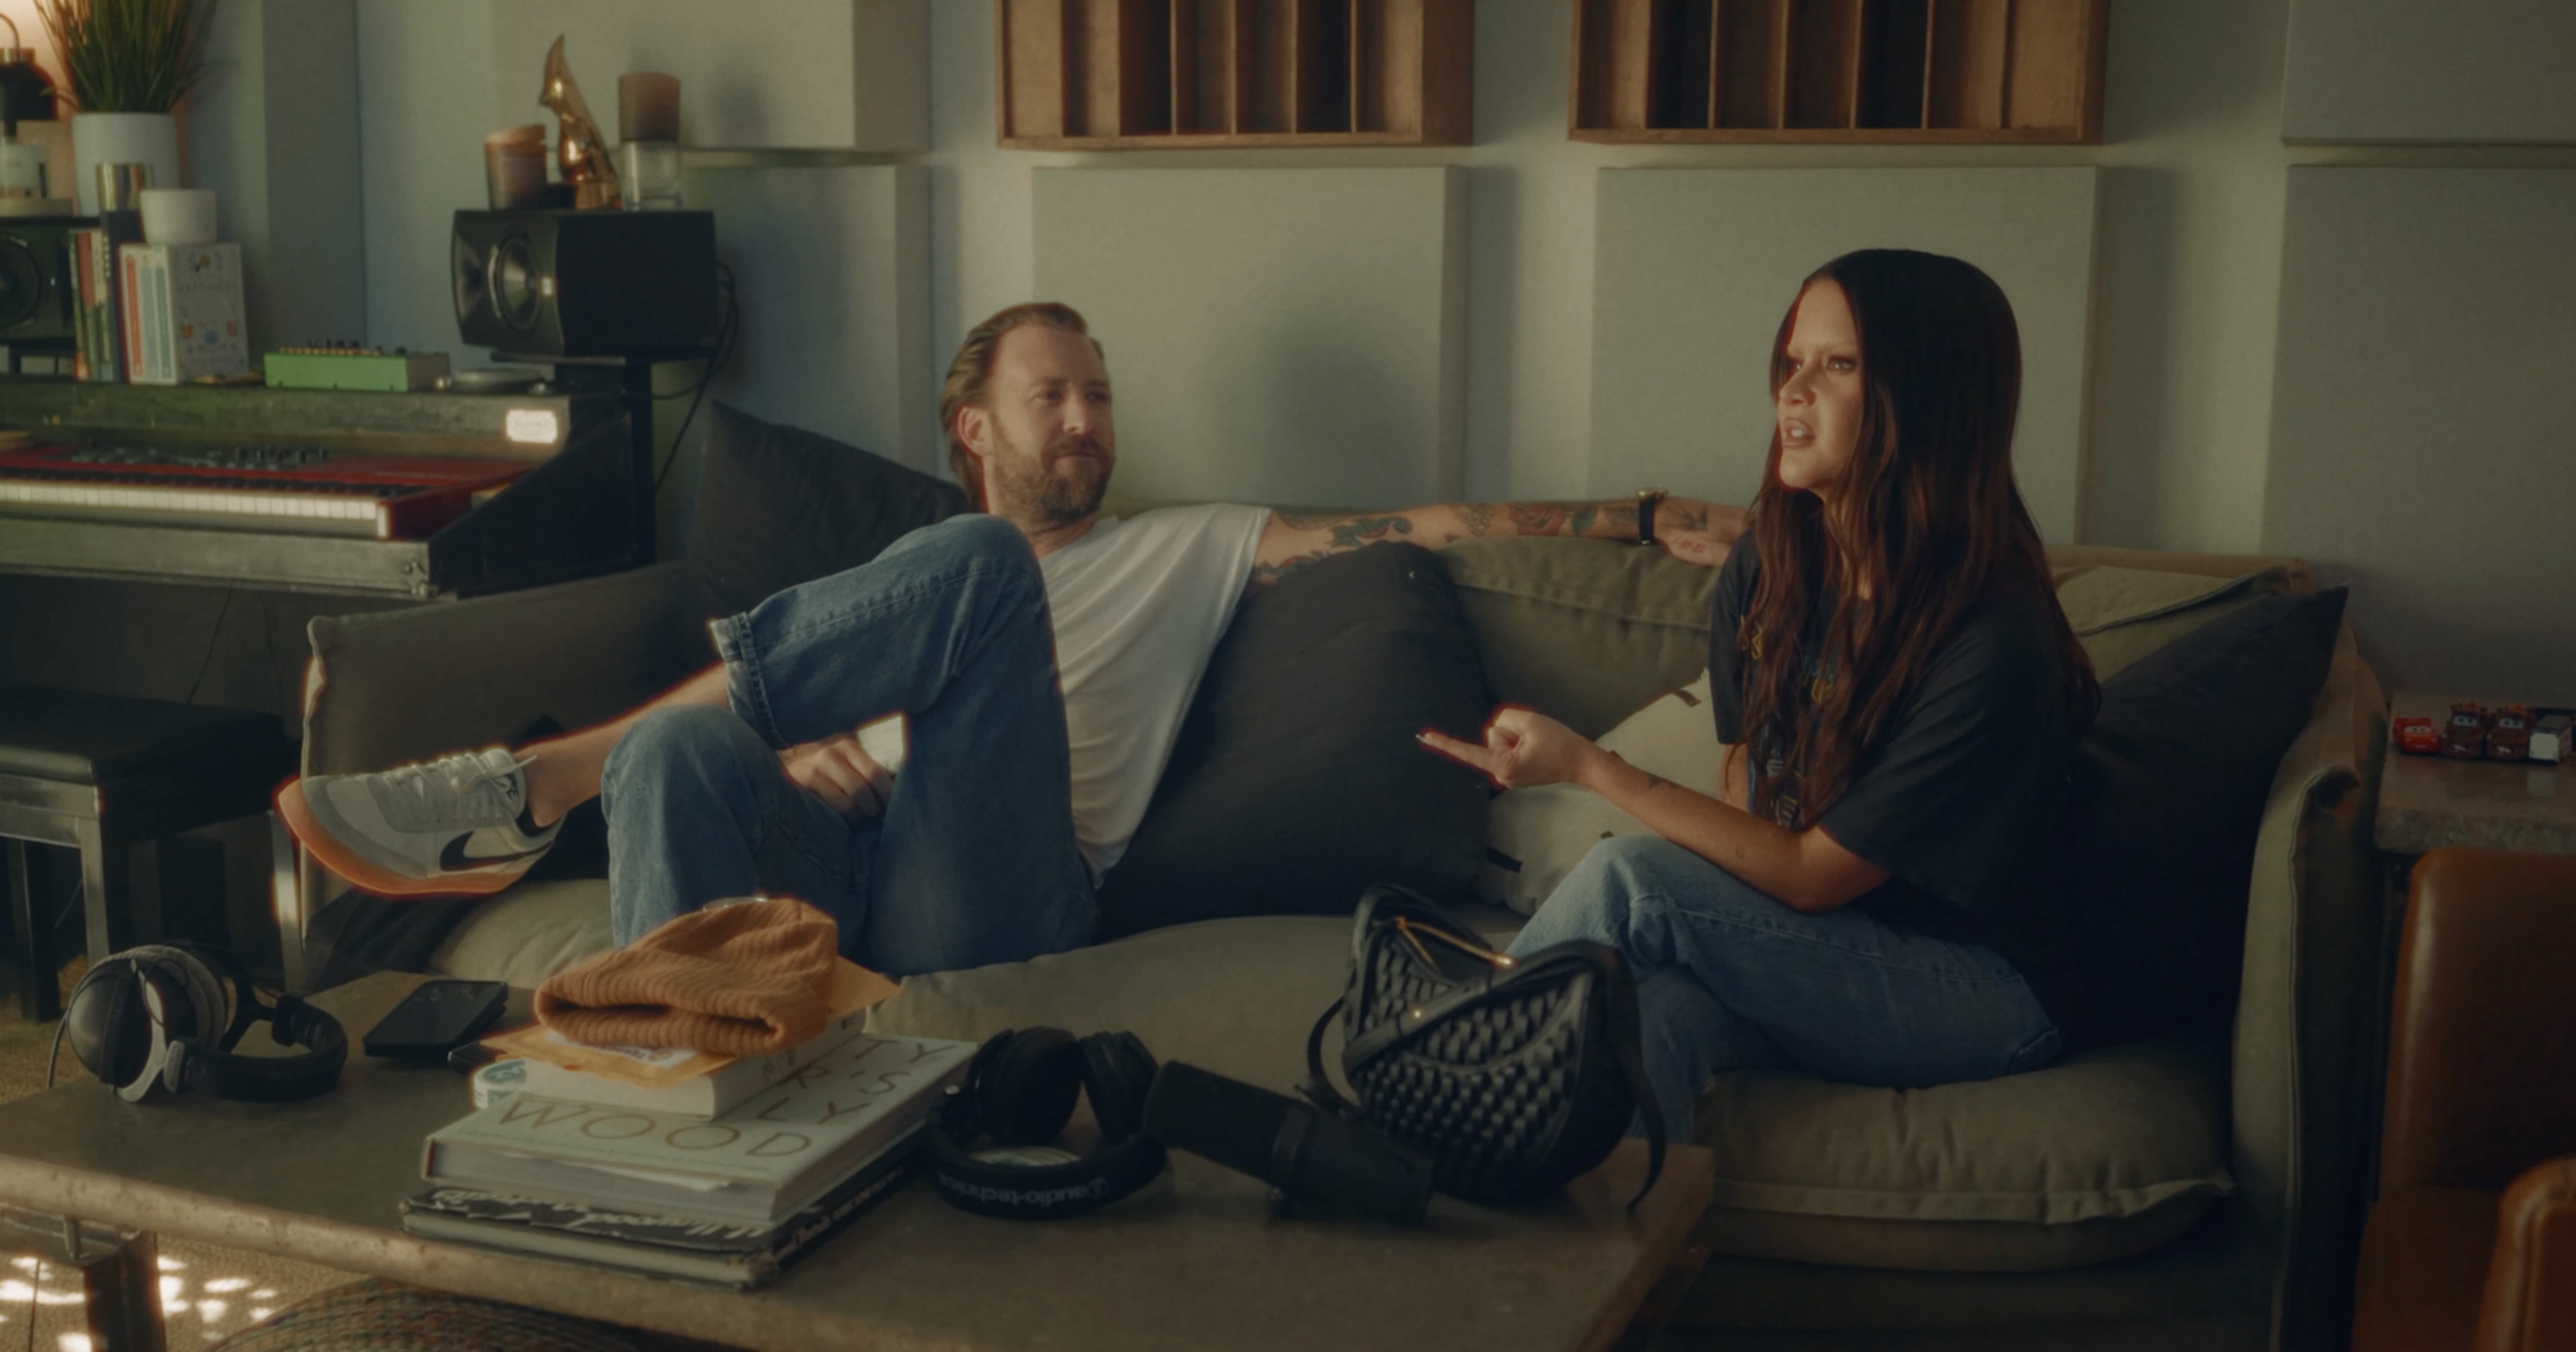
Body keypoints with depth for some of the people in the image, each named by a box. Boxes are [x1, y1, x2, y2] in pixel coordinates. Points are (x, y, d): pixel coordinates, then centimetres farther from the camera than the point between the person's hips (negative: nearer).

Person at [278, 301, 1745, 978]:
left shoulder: (1184, 550, 25)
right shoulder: (908, 572, 31)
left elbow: (1412, 525, 15)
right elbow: (796, 713, 19)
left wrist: (1640, 517, 6)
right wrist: (788, 749, -7)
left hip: (994, 910, -2)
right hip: (834, 867, 2)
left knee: (979, 569, -25)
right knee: (683, 751, -31)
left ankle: (548, 778, -23)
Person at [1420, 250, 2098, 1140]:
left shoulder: (1994, 648, -23)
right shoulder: (1773, 562, 0)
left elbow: (1814, 875, -19)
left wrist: (1584, 765, -21)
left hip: (1980, 997, -5)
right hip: (1798, 961, 5)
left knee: (1629, 881, -27)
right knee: (1655, 1009, -35)